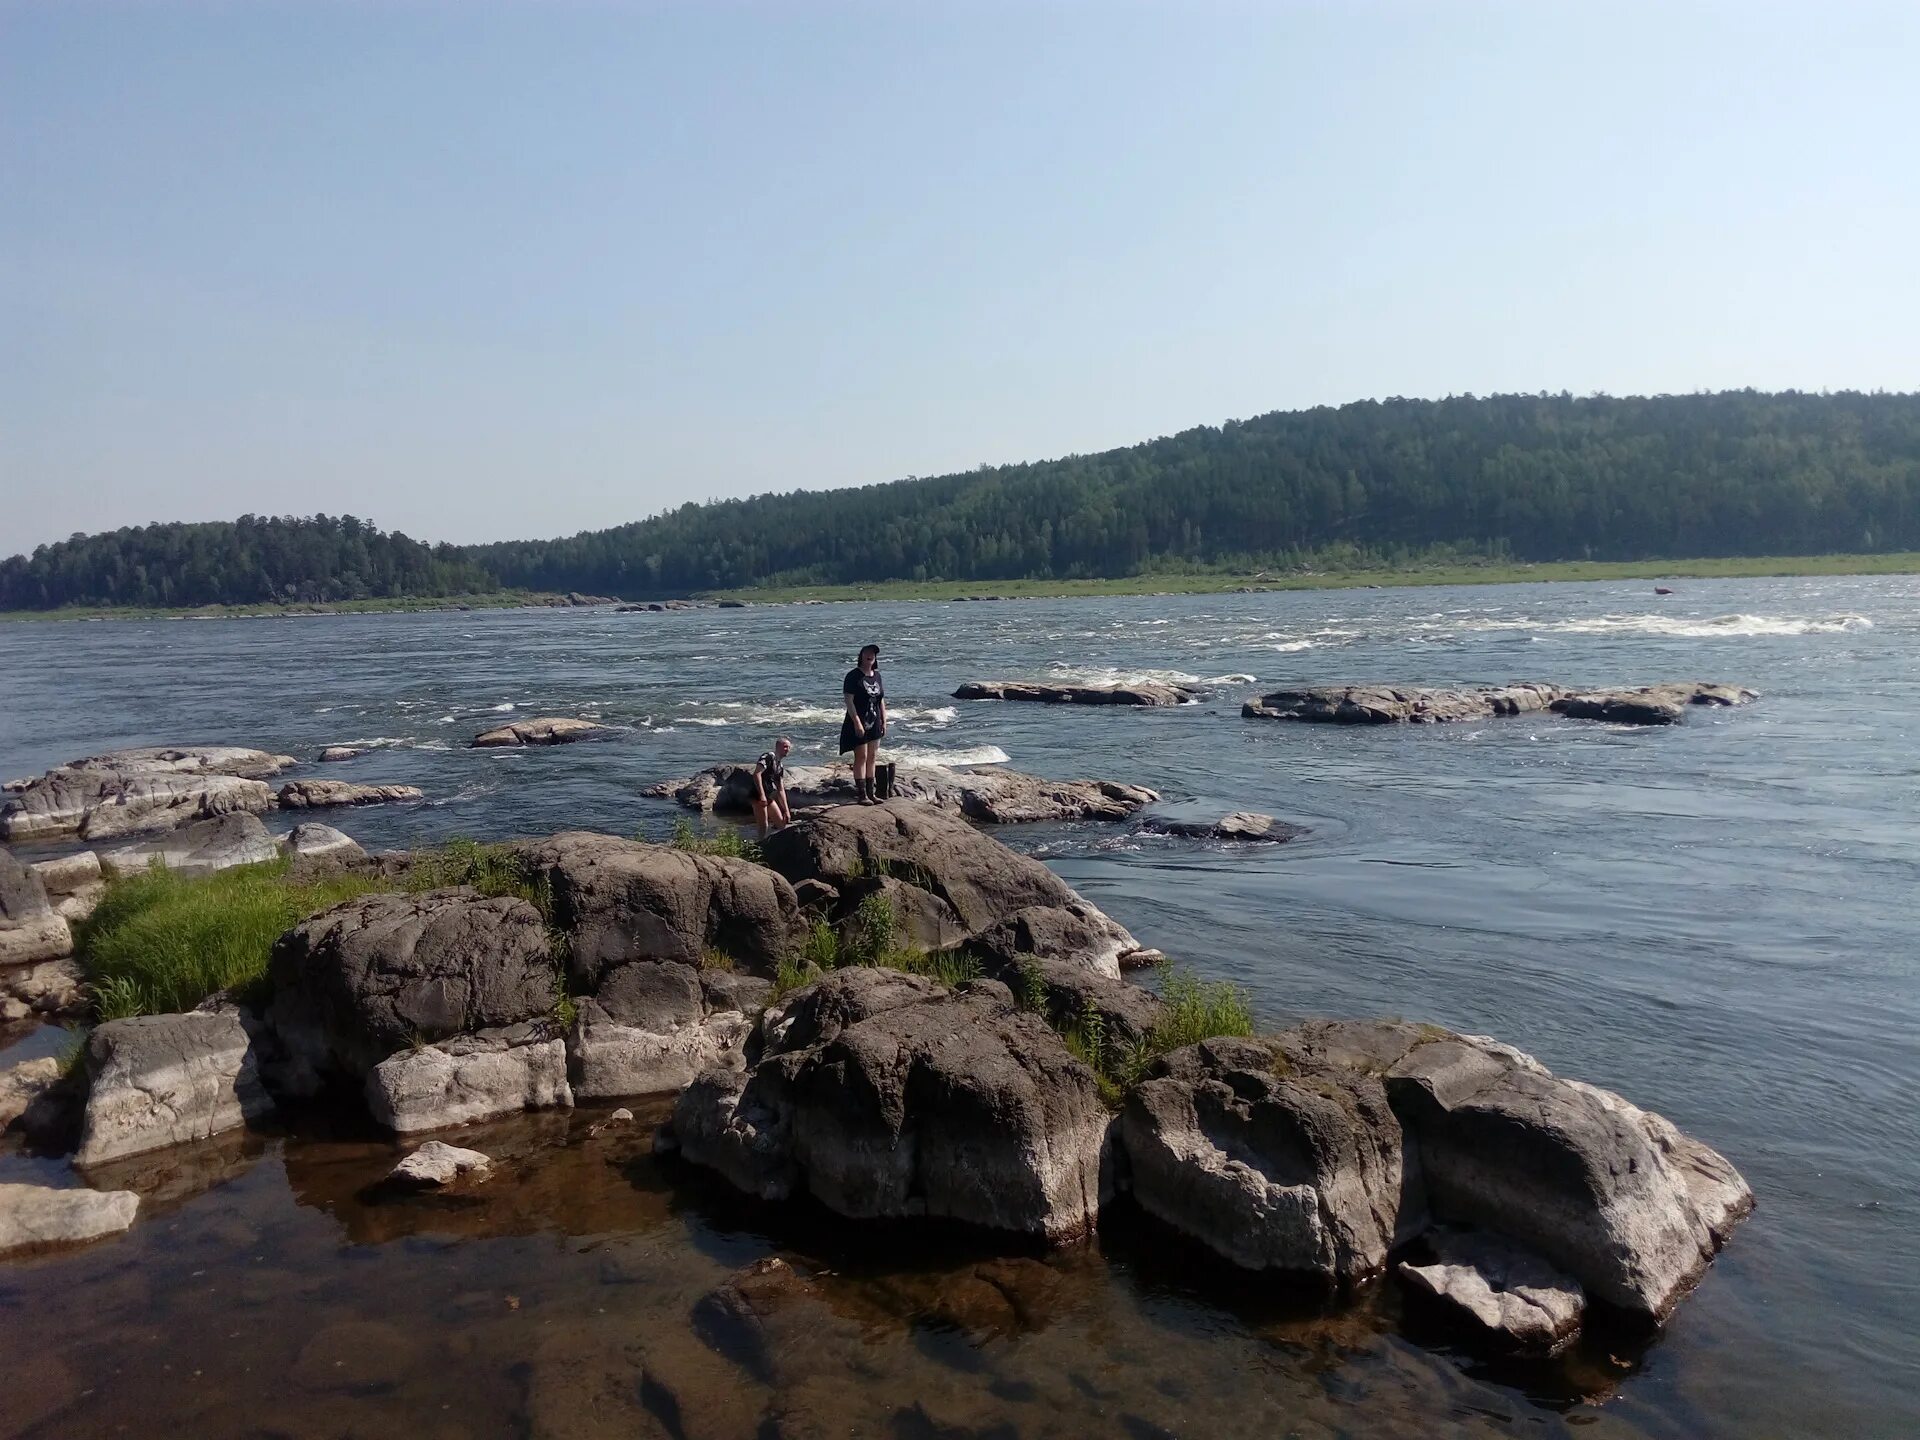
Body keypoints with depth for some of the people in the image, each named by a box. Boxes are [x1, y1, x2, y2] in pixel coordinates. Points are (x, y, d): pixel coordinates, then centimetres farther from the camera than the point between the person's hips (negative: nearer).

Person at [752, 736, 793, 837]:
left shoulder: (781, 766, 18)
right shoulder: (769, 756, -8)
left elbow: (781, 790, 21)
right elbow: (757, 773, -23)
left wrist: (786, 810, 16)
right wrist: (762, 795, -28)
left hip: (769, 797, 10)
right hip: (759, 795, -10)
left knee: (781, 823, 14)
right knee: (763, 827, -10)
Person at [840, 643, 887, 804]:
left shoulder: (877, 676, 11)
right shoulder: (853, 676, -10)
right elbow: (849, 700, -15)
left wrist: (884, 721, 10)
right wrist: (857, 722, -20)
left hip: (874, 723, 7)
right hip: (859, 723, -7)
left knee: (871, 757, 10)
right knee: (861, 757, -5)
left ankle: (870, 792, 16)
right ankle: (861, 794, -2)